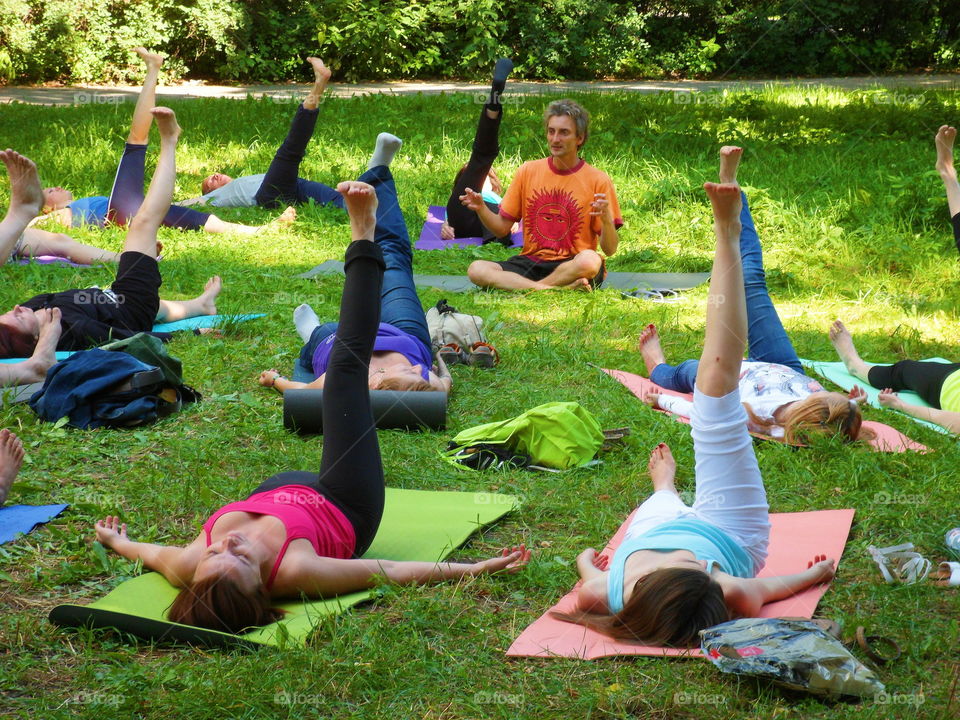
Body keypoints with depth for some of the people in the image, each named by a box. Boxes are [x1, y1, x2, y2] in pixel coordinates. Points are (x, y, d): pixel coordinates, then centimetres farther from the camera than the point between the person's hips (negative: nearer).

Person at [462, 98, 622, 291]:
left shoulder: (597, 180, -2)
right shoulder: (528, 171, 8)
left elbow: (609, 250, -4)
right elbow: (502, 228, 11)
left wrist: (606, 220, -25)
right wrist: (481, 209, -9)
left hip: (572, 266, -3)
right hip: (531, 263, 3)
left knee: (590, 261, -39)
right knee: (476, 269, -24)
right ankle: (562, 289, -27)